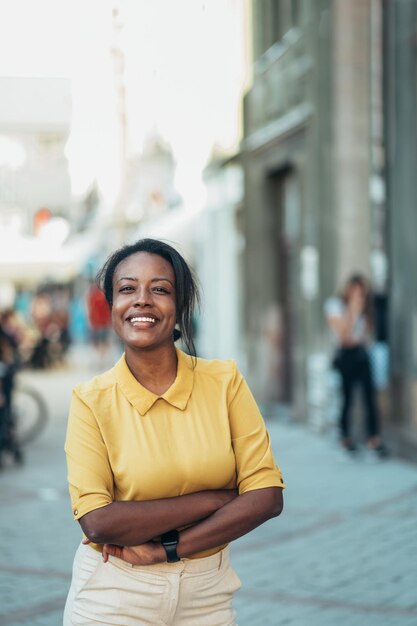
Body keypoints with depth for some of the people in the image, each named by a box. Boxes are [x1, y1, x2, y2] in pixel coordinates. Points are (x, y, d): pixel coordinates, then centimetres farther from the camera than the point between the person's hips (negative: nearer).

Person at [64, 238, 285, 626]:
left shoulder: (224, 380, -5)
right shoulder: (90, 400, -9)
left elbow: (267, 496, -9)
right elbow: (97, 521, -18)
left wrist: (168, 548, -16)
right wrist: (217, 499, -16)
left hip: (207, 593, 2)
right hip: (114, 594, -1)